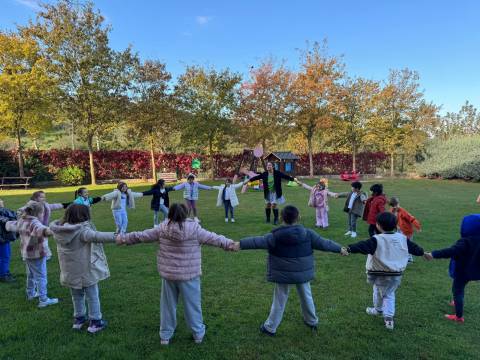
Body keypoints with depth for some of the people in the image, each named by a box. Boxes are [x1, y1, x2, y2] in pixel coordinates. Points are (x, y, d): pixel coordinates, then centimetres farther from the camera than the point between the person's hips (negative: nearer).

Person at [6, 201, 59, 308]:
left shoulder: (21, 221, 4)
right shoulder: (34, 222, -24)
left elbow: (11, 225, 26)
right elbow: (40, 228, -48)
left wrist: (8, 224, 46)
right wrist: (47, 231, -64)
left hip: (26, 254, 9)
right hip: (37, 254, -9)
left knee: (31, 274, 27)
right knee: (41, 277, -1)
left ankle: (30, 293, 44)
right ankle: (43, 300, 3)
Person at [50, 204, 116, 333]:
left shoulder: (60, 230, -3)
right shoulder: (82, 230, -24)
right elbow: (96, 236, -36)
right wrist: (115, 236, -40)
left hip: (70, 271, 6)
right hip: (86, 270, -6)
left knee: (77, 296, 24)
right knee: (92, 296, 9)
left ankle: (78, 318, 37)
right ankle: (95, 322, 17)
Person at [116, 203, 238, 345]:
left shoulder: (162, 229, -7)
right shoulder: (194, 229, -14)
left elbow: (142, 235, 3)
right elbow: (213, 238, -6)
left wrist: (123, 238, 17)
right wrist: (230, 244, 5)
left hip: (168, 274, 3)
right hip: (188, 275, -2)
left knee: (168, 305, 18)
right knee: (192, 304, 13)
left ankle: (165, 335, 31)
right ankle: (198, 333, 28)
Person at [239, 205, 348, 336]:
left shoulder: (276, 236, -16)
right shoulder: (308, 234, -8)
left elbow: (257, 241, -20)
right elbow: (324, 243, 0)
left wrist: (240, 244, -19)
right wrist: (340, 249, 14)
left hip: (283, 275, -2)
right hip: (302, 273, 3)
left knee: (279, 301, 10)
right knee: (306, 297, 23)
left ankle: (270, 327, 21)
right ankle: (312, 321, 42)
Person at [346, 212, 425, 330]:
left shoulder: (377, 240, -21)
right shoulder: (402, 238, -3)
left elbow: (363, 246, -37)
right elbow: (415, 248, 12)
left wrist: (349, 248, -49)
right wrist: (422, 252, 33)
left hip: (381, 275, -4)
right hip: (397, 274, 4)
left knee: (378, 291, 24)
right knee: (389, 294, 23)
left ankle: (378, 309, 46)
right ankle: (388, 317, 14)